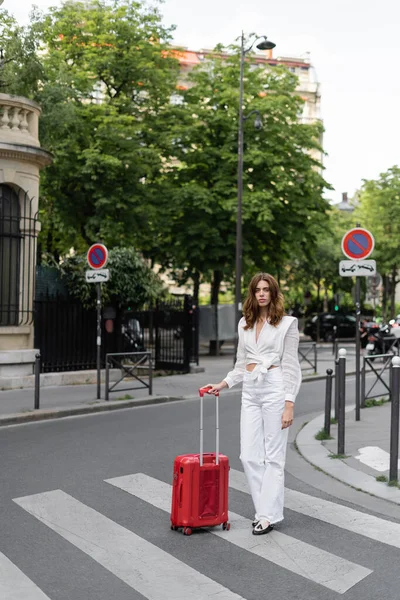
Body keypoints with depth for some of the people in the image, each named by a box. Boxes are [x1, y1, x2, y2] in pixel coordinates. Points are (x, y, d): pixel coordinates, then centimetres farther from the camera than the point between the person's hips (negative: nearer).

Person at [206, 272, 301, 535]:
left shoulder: (287, 323, -2)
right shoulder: (245, 323, 13)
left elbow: (290, 366, -6)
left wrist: (289, 405, -12)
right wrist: (222, 384, 7)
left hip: (275, 389, -6)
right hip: (250, 392, 6)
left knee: (273, 455, 0)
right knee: (249, 455, 4)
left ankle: (269, 514, 8)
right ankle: (264, 510, 16)